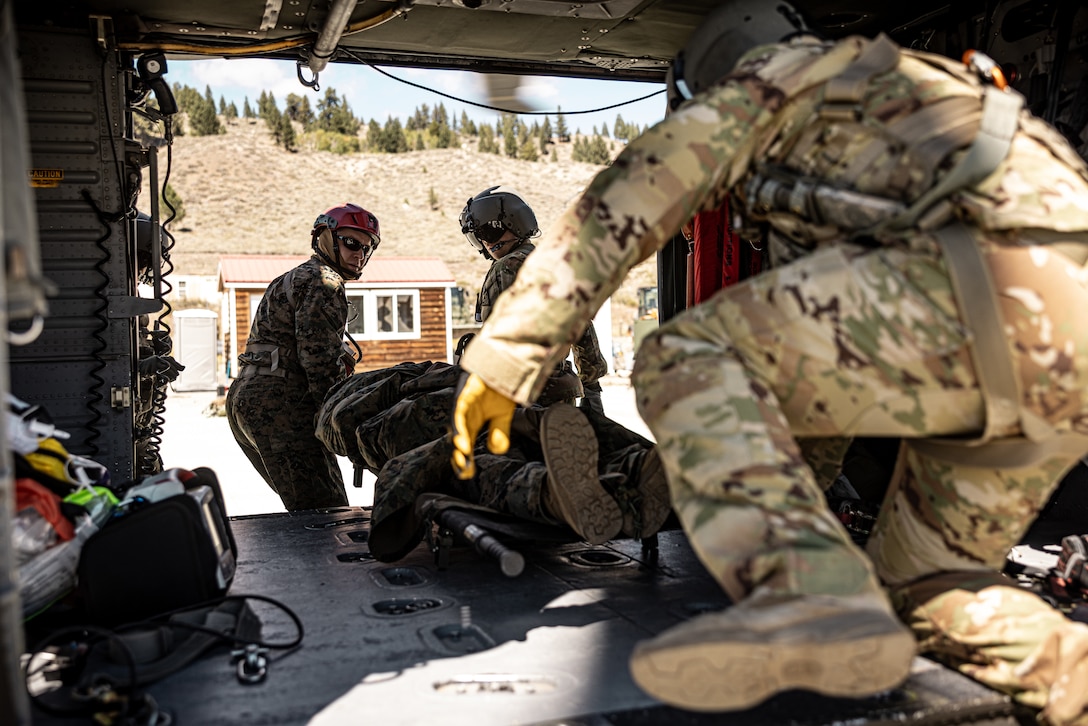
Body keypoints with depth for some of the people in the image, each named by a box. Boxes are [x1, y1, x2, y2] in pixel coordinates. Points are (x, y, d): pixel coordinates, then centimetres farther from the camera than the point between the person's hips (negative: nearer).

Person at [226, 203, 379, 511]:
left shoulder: (294, 279, 28)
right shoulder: (323, 282, -5)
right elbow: (319, 358, -15)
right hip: (279, 403, -11)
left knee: (305, 508, 14)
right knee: (328, 512, -13)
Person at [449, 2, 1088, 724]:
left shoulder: (775, 72, 15)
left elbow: (622, 206, 5)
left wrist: (502, 359, 5)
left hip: (1002, 281, -9)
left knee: (687, 360, -8)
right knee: (922, 589, 19)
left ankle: (809, 595, -28)